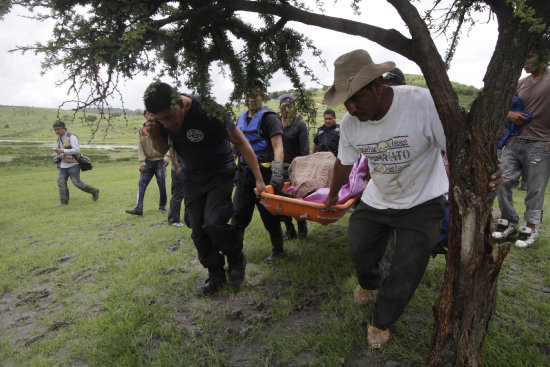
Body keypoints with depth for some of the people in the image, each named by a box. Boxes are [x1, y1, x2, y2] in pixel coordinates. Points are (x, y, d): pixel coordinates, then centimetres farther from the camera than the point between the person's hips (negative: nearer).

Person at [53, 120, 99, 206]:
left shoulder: (71, 137, -11)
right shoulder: (59, 139, 14)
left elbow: (77, 150, -22)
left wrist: (62, 151, -24)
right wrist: (59, 156, 9)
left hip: (73, 164, -7)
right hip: (63, 165, 7)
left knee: (77, 183, -8)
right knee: (61, 182, -4)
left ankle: (94, 191, 9)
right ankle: (63, 202, 0)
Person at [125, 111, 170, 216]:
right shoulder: (141, 129, 7)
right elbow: (140, 147, 4)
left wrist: (166, 156, -15)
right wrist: (142, 162, -4)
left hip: (160, 160, -2)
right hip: (147, 161, 2)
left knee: (162, 185, 3)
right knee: (142, 184, -5)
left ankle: (162, 206, 20)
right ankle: (138, 208, -4)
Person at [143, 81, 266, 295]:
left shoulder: (207, 111, -30)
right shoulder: (161, 116, -11)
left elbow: (241, 142, -22)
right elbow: (163, 149, 4)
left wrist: (258, 179, -24)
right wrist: (155, 136, -20)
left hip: (220, 172, -5)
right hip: (192, 175, 6)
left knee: (213, 222, -19)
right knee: (197, 228, 3)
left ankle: (237, 260, 10)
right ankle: (216, 276, 18)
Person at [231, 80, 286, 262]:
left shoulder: (268, 118, -7)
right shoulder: (242, 117, 15)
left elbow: (278, 147, -17)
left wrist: (277, 174, -29)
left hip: (263, 174, -6)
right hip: (244, 174, 7)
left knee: (270, 216, 4)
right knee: (238, 215, 6)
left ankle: (278, 250, 24)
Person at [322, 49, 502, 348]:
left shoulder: (423, 103, -29)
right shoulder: (349, 123, -11)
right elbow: (344, 163, 5)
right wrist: (332, 196, 20)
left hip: (422, 203, -4)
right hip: (376, 199, 4)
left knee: (405, 273, -1)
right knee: (358, 251, 8)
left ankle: (380, 322, 27)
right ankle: (368, 284, 46)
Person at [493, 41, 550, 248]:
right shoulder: (521, 83, 15)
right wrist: (509, 114, 2)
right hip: (515, 142, 6)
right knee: (502, 181, 2)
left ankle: (531, 228, 19)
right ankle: (509, 223, 19)